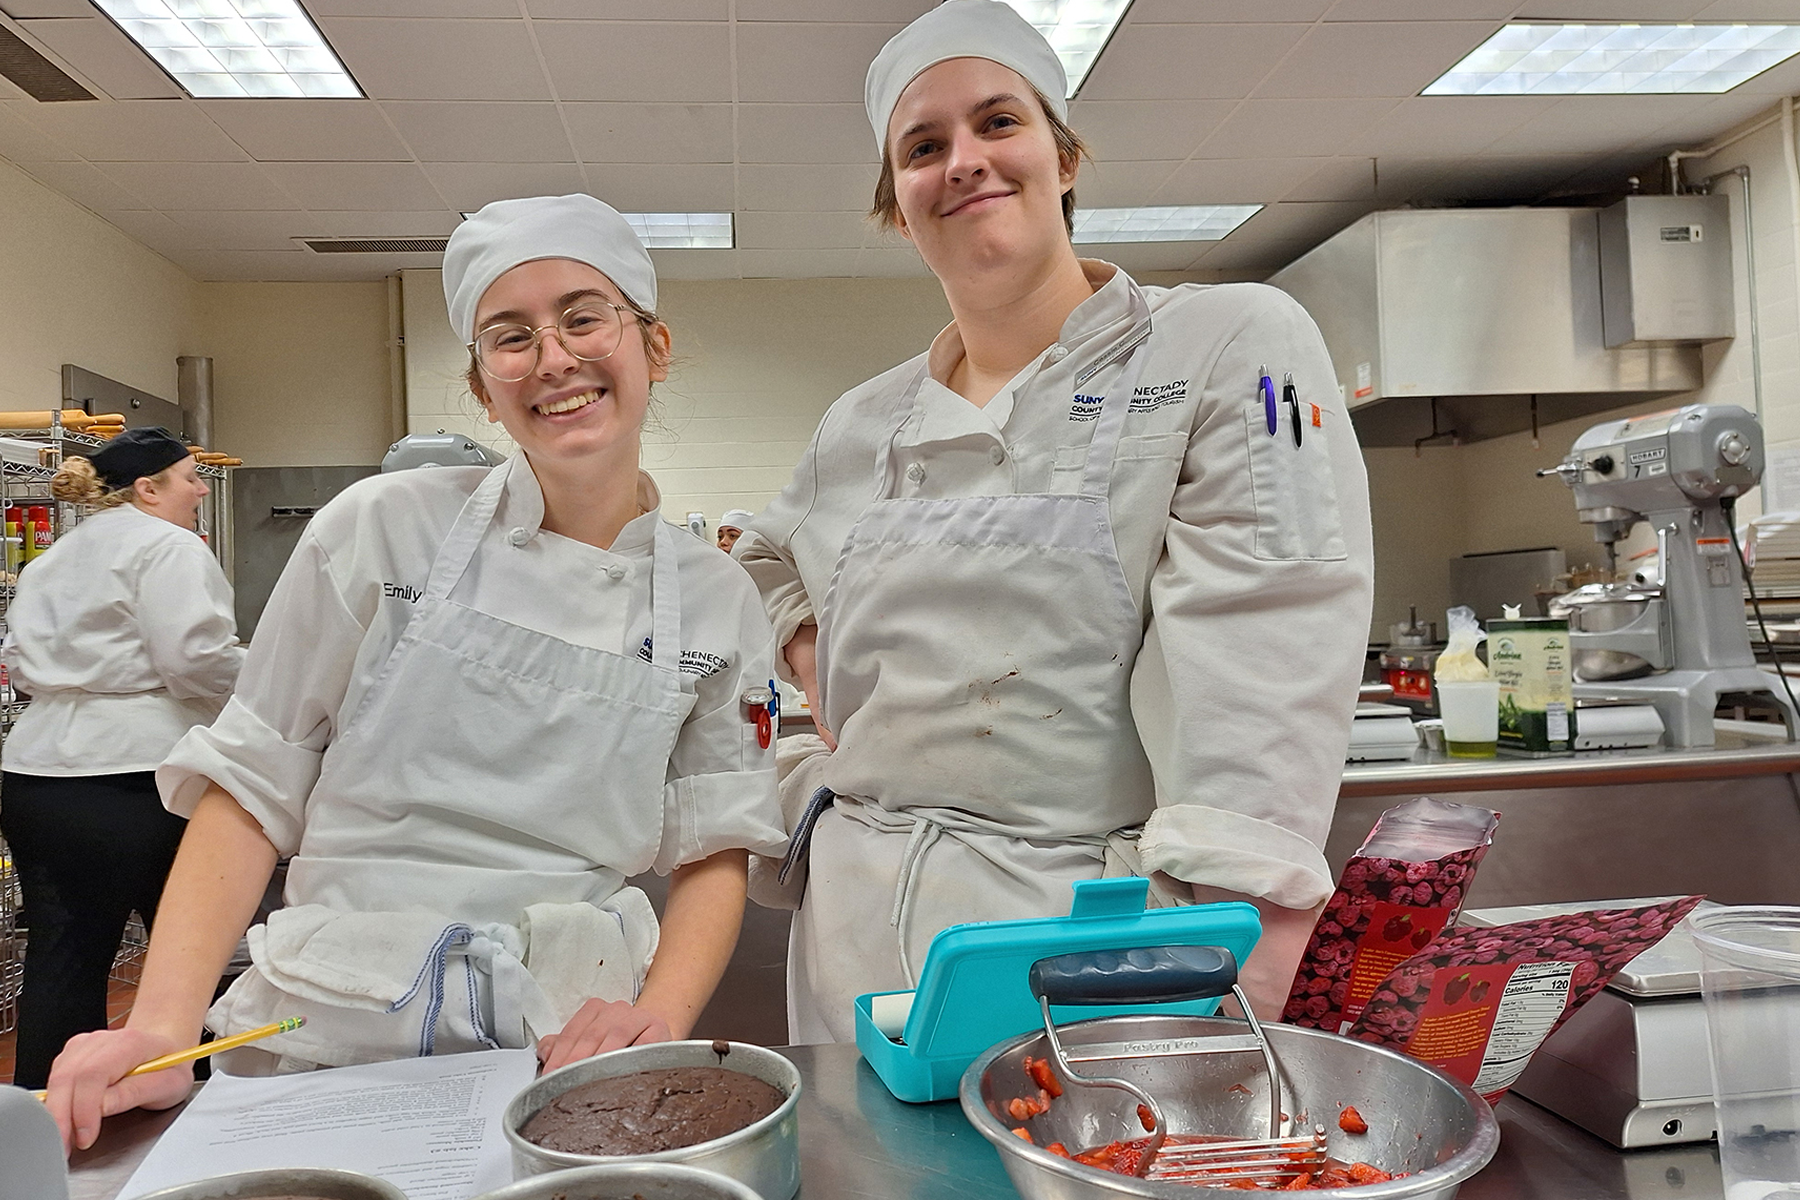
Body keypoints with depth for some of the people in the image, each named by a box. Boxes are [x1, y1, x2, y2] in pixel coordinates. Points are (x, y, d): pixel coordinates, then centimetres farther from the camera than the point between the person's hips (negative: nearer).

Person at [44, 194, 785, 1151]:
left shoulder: (716, 604, 4)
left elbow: (714, 850, 7)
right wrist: (164, 1027, -7)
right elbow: (253, 786, 3)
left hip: (565, 1056, 1)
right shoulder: (383, 529, -1)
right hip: (329, 1039, -1)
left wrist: (660, 1018, -9)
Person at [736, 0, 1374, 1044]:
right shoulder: (858, 429, 10)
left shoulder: (1236, 345, -5)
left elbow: (1263, 679, -16)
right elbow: (771, 568, 30)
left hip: (1100, 951, -4)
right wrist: (812, 657, 9)